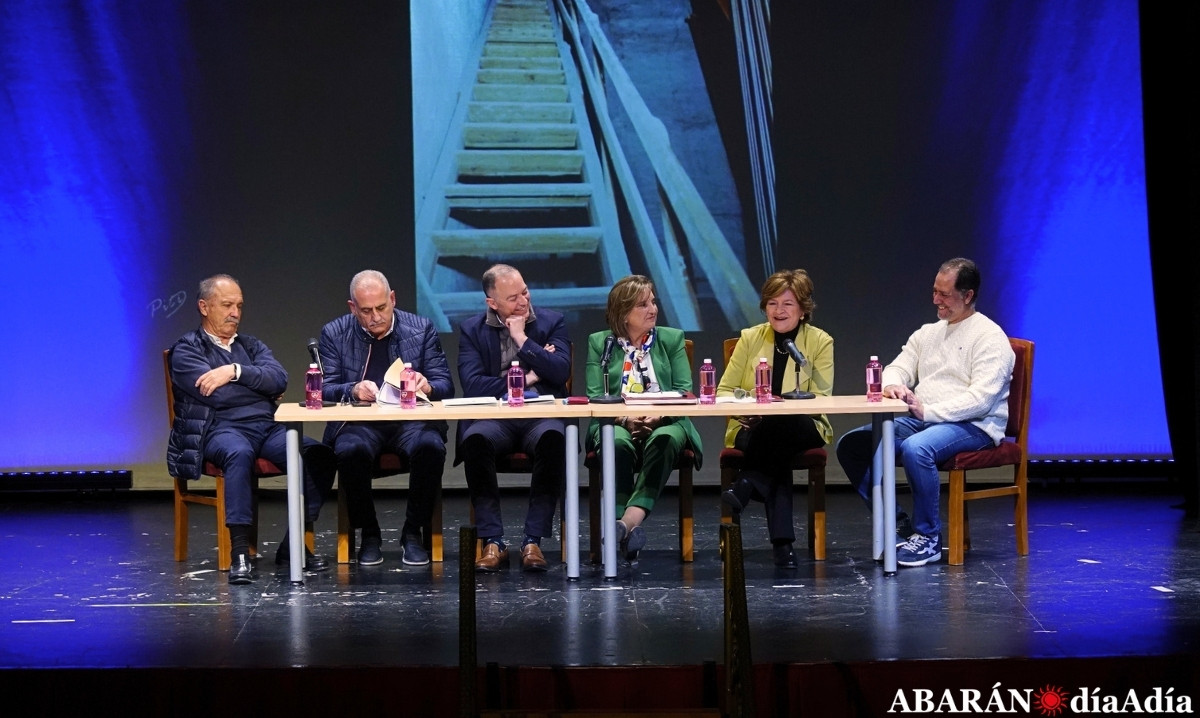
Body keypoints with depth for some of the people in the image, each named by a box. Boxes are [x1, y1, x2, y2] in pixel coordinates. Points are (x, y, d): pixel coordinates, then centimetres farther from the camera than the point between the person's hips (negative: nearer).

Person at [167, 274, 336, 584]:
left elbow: (279, 379, 3)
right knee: (239, 454, -42)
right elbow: (216, 395, -8)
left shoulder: (251, 346, 24)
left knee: (320, 455, -23)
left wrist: (236, 371, -9)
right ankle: (240, 552, -41)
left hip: (268, 427, 5)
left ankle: (294, 543, -14)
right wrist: (258, 384, 4)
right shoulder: (187, 349, 8)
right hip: (222, 428, -5)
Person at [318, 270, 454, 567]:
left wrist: (427, 386, -20)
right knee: (351, 450, -35)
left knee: (431, 447, -33)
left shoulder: (422, 329, 6)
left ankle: (413, 533, -12)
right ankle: (368, 535, -11)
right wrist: (353, 390, -22)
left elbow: (446, 386, 5)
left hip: (411, 420, 1)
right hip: (359, 422, 0)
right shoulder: (334, 334, 6)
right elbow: (323, 389, 0)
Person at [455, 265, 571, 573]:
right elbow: (472, 385, -5)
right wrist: (526, 378, -5)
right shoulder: (471, 330, 9)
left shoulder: (551, 322, 9)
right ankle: (492, 541, -28)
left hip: (541, 417, 0)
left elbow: (561, 372, -5)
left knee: (553, 439, -36)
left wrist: (522, 339, -7)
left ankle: (533, 541, -30)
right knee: (474, 440, -35)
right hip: (494, 420, 0)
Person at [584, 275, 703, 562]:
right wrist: (623, 417, -17)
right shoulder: (599, 343, 12)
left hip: (665, 423, 0)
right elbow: (594, 397, 3)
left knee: (664, 440, -37)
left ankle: (629, 520, -51)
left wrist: (659, 413, -16)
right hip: (616, 423, 0)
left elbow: (684, 392, 4)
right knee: (618, 443, -37)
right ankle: (629, 527, -48)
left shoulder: (672, 339, 14)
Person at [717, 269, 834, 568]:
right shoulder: (750, 338, 10)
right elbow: (723, 390, 8)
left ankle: (745, 486, -32)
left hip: (802, 428, -1)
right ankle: (782, 541, -40)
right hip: (752, 428, 1)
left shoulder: (821, 342, 2)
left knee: (779, 425, -40)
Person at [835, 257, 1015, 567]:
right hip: (920, 420, 8)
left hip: (972, 426, -8)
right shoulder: (928, 333, 20)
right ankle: (896, 523, -6)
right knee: (851, 444, -11)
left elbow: (982, 398, -16)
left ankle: (928, 537, -22)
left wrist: (927, 411, -23)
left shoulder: (990, 337, -5)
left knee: (915, 448, -39)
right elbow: (897, 368, 16)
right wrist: (892, 385, -10)